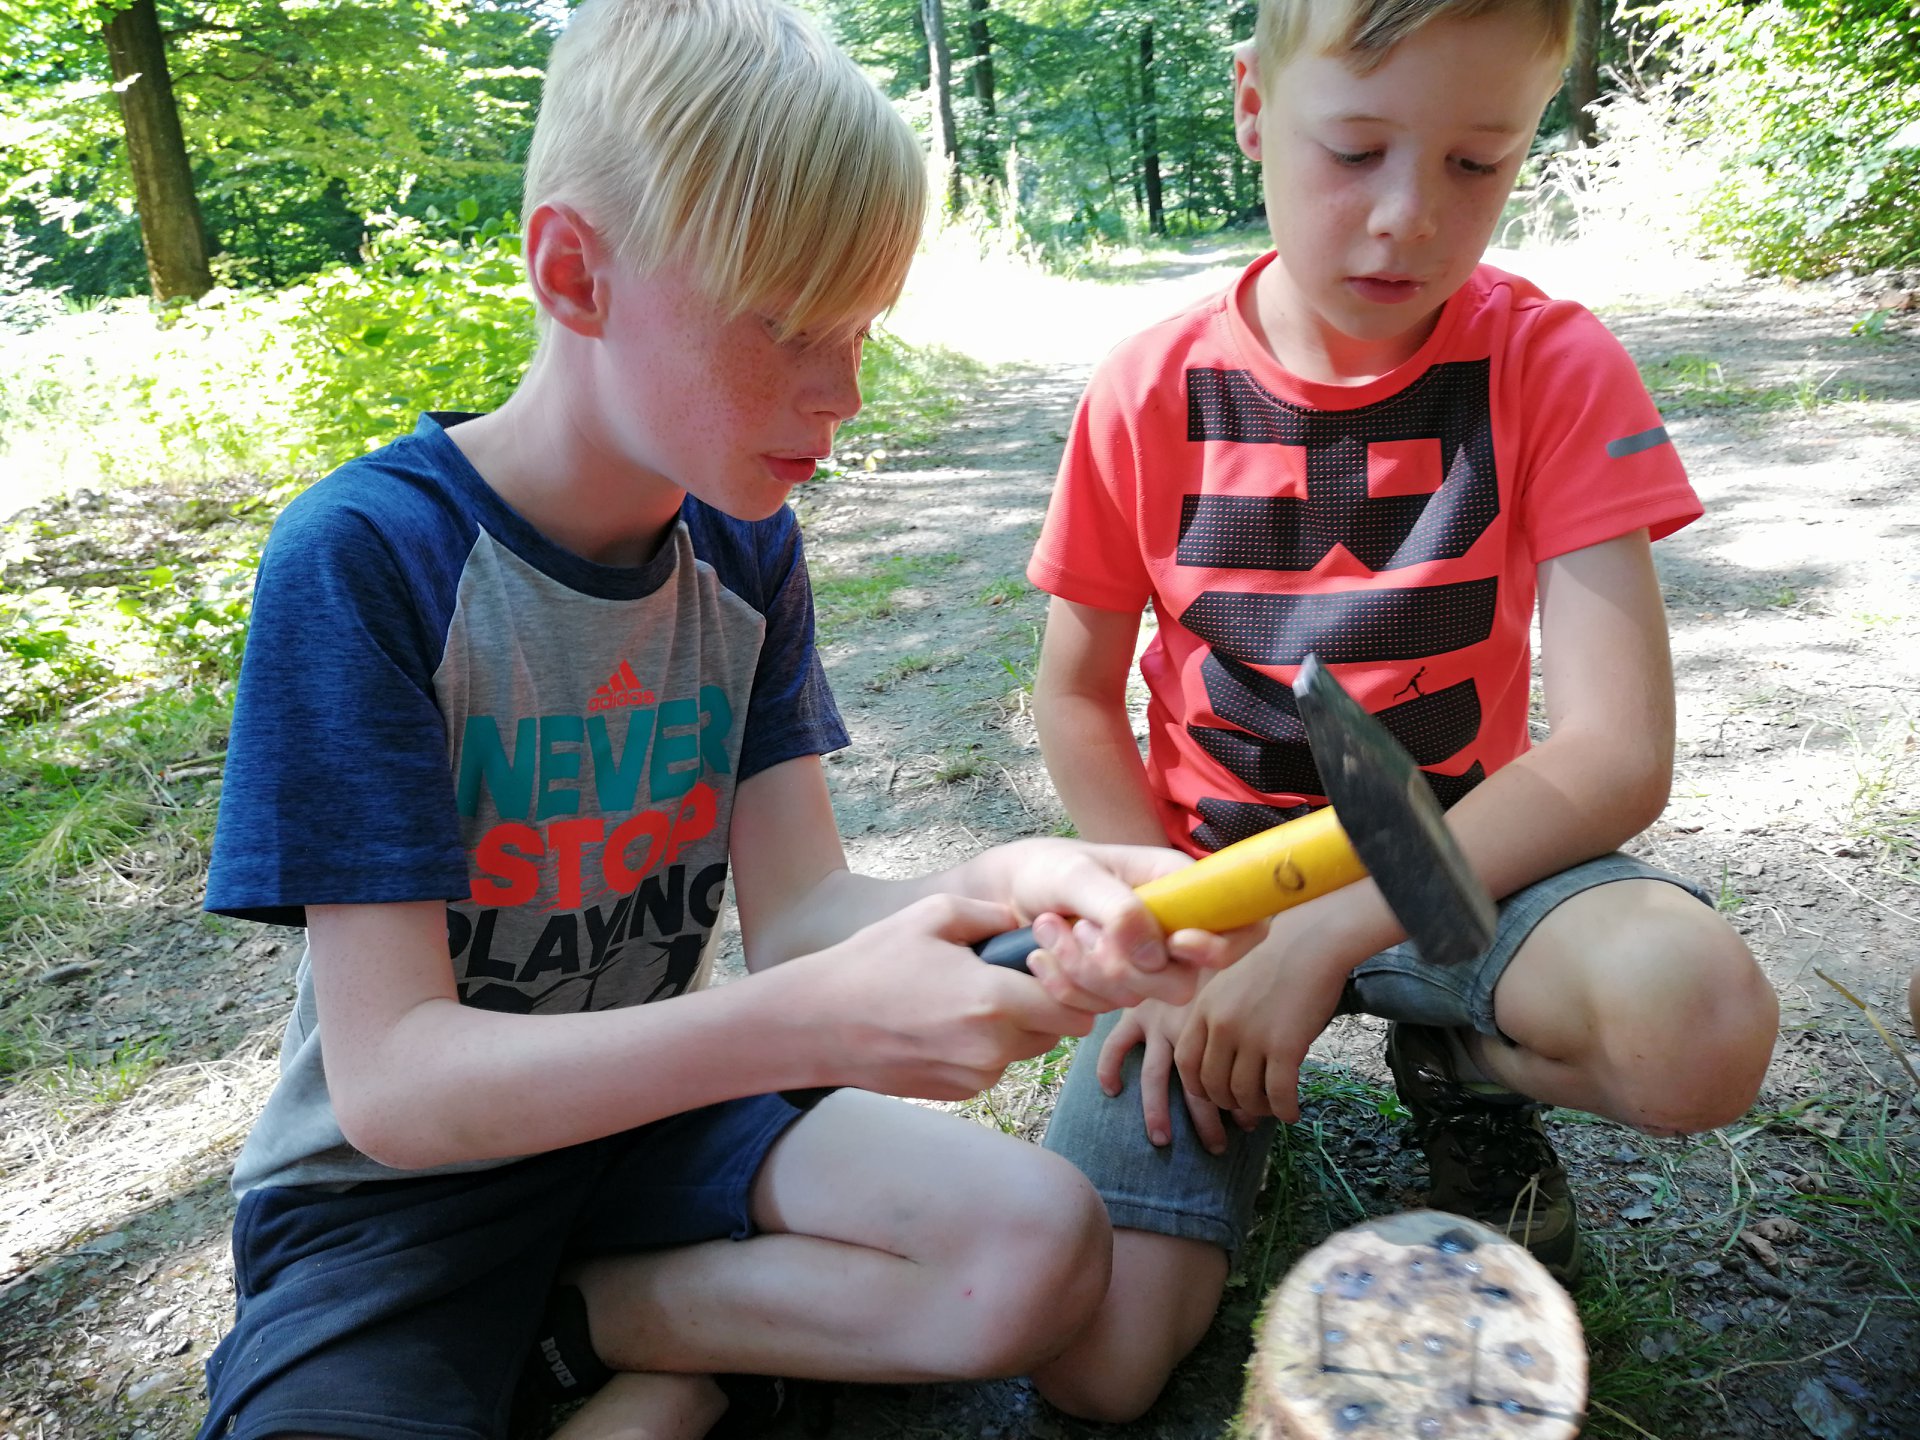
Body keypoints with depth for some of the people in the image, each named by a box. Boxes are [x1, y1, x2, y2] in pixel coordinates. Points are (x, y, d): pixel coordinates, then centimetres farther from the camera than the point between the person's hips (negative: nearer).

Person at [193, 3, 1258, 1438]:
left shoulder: (746, 545, -5)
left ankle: (587, 1317, -4)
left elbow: (796, 912, -8)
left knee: (1045, 1242, -14)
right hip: (394, 1189, -4)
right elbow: (393, 1079, -24)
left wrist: (995, 890, -30)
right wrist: (814, 1022, -37)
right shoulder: (366, 561, -21)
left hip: (652, 1114, 5)